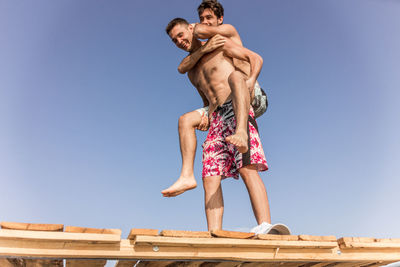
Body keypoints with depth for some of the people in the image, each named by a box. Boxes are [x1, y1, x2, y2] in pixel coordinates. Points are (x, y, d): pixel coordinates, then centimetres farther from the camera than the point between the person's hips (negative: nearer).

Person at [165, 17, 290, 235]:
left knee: (247, 168, -24)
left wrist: (251, 78, -14)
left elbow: (256, 58, 8)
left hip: (236, 110, -6)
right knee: (210, 179, -11)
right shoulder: (191, 72, 31)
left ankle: (265, 227, -32)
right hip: (215, 120, 6)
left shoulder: (218, 44, 14)